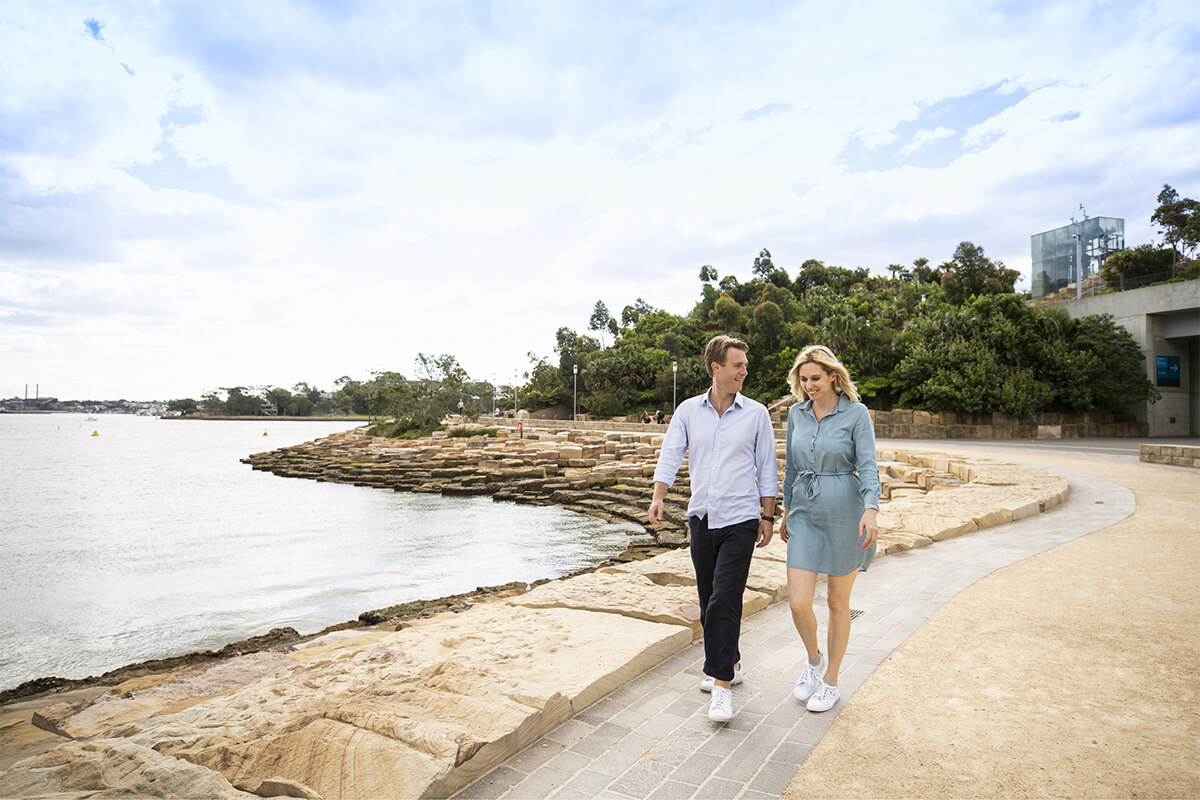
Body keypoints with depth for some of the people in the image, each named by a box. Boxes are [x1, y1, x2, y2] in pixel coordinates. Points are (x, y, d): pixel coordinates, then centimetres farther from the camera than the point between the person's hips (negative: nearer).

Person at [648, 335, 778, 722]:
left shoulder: (756, 414, -1)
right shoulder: (688, 411, 2)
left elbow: (766, 468, 4)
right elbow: (670, 456, -2)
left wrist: (768, 516, 4)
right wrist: (658, 498, -17)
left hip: (740, 520, -3)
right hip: (701, 518, 3)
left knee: (724, 601, -9)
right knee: (708, 601, 14)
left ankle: (723, 684, 3)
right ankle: (730, 663, 34)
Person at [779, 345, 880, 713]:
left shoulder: (856, 413, -6)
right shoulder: (796, 413, 7)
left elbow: (868, 465, -12)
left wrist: (871, 509, -27)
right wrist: (787, 511, 18)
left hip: (845, 513, -3)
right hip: (805, 514, 4)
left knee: (837, 602, 9)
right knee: (798, 602, -2)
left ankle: (831, 680, 29)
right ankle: (814, 659, 29)